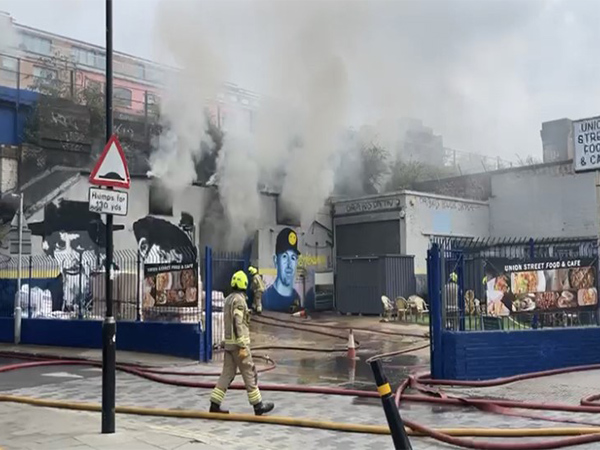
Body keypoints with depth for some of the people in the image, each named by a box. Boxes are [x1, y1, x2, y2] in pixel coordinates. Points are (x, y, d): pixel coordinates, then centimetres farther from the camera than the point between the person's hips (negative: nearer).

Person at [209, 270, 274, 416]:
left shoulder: (228, 299, 14)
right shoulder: (239, 300, -15)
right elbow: (238, 324, -21)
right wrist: (242, 347, -21)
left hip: (229, 342, 9)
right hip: (238, 342, -9)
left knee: (227, 373, 9)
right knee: (249, 374, -1)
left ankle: (215, 404, 7)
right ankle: (258, 405, 5)